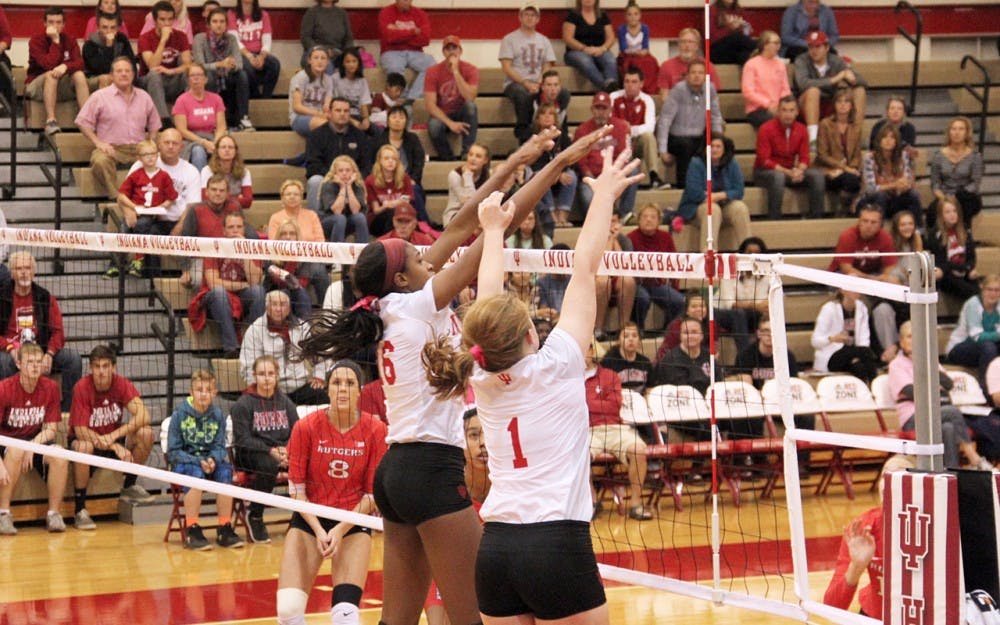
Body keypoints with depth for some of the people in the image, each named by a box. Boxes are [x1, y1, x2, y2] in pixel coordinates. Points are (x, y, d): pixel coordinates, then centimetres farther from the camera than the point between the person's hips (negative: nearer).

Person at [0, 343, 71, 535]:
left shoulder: (50, 388, -5)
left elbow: (51, 429, -3)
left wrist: (34, 444, -24)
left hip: (37, 441, 3)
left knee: (59, 456, -27)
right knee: (16, 451, -37)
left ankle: (53, 514, -15)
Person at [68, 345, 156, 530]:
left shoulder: (121, 384, -14)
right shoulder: (82, 388, -22)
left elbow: (143, 416, -25)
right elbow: (80, 431, -26)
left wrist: (114, 435, -36)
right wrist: (115, 446, -33)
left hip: (114, 438, 3)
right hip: (88, 439, -3)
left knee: (146, 433, -21)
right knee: (84, 446, -38)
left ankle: (129, 487, 0)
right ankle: (79, 510, -25)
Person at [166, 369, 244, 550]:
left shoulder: (218, 415, 3)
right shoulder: (180, 414, -7)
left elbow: (220, 447, 6)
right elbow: (173, 452, -7)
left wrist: (213, 460, -18)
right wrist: (198, 462, -21)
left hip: (209, 462, 3)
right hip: (184, 462, -3)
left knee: (225, 471, -29)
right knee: (196, 473, -36)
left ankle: (225, 530, -24)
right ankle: (192, 531, -33)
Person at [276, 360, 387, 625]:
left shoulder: (375, 430, -10)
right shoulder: (306, 427, -10)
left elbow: (373, 493, -5)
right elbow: (296, 488, -4)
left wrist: (341, 529, -16)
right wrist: (318, 530, -15)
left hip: (354, 522, -1)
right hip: (310, 520, 1)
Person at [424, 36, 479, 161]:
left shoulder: (470, 70, -10)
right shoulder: (433, 71, -10)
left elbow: (470, 98, -26)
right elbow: (430, 105, -16)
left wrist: (456, 71, -28)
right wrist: (450, 123, -30)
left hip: (462, 115, 1)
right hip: (442, 116, -1)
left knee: (470, 105, -33)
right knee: (434, 126, -36)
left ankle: (467, 152, -29)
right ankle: (447, 157, -11)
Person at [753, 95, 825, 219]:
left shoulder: (801, 129, 0)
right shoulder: (766, 129, -15)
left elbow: (804, 158, 2)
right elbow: (764, 161, -17)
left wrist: (799, 171, -22)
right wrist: (787, 172, -26)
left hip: (790, 171, 5)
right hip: (765, 172, -5)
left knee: (817, 175, -17)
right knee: (778, 177, -40)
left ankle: (815, 218, -12)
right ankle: (774, 220, -32)